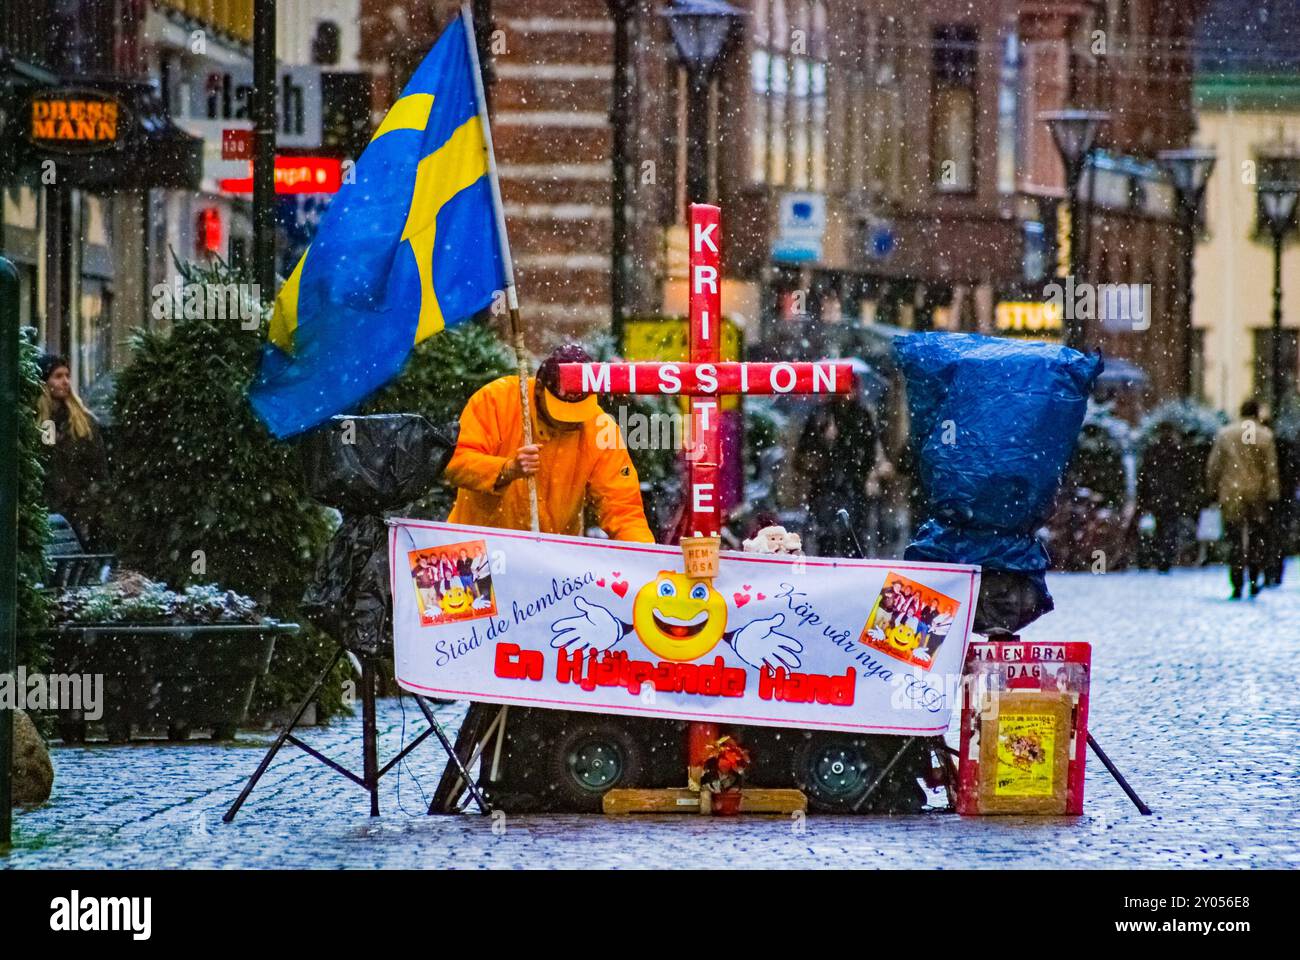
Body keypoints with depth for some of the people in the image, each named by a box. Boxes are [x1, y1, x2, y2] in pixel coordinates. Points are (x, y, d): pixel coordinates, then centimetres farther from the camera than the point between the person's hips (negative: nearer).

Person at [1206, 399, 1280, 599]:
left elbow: (1214, 465, 4)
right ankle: (1254, 580, 8)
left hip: (1231, 494, 0)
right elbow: (1271, 468, -3)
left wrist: (1213, 490, 12)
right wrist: (1271, 495, 0)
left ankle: (1237, 586, -5)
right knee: (1256, 537, 14)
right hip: (1257, 493, 0)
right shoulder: (1265, 435, -1)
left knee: (1235, 540, 1)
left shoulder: (1224, 434, 3)